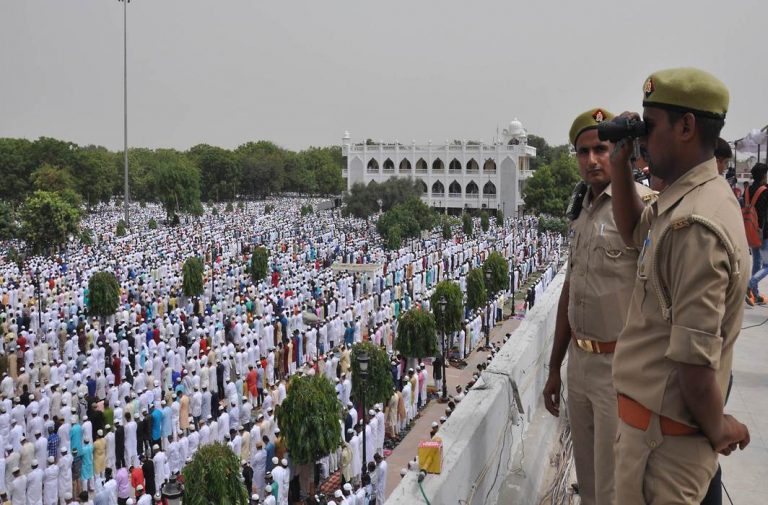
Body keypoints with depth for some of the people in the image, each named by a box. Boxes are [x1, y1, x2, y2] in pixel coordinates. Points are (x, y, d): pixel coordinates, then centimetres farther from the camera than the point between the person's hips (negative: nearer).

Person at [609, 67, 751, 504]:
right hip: (658, 411, 10)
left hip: (664, 430, -10)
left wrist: (715, 428, -10)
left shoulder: (694, 224, -26)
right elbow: (634, 231, 25)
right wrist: (621, 164, 9)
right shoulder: (689, 199, 6)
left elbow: (695, 355, -28)